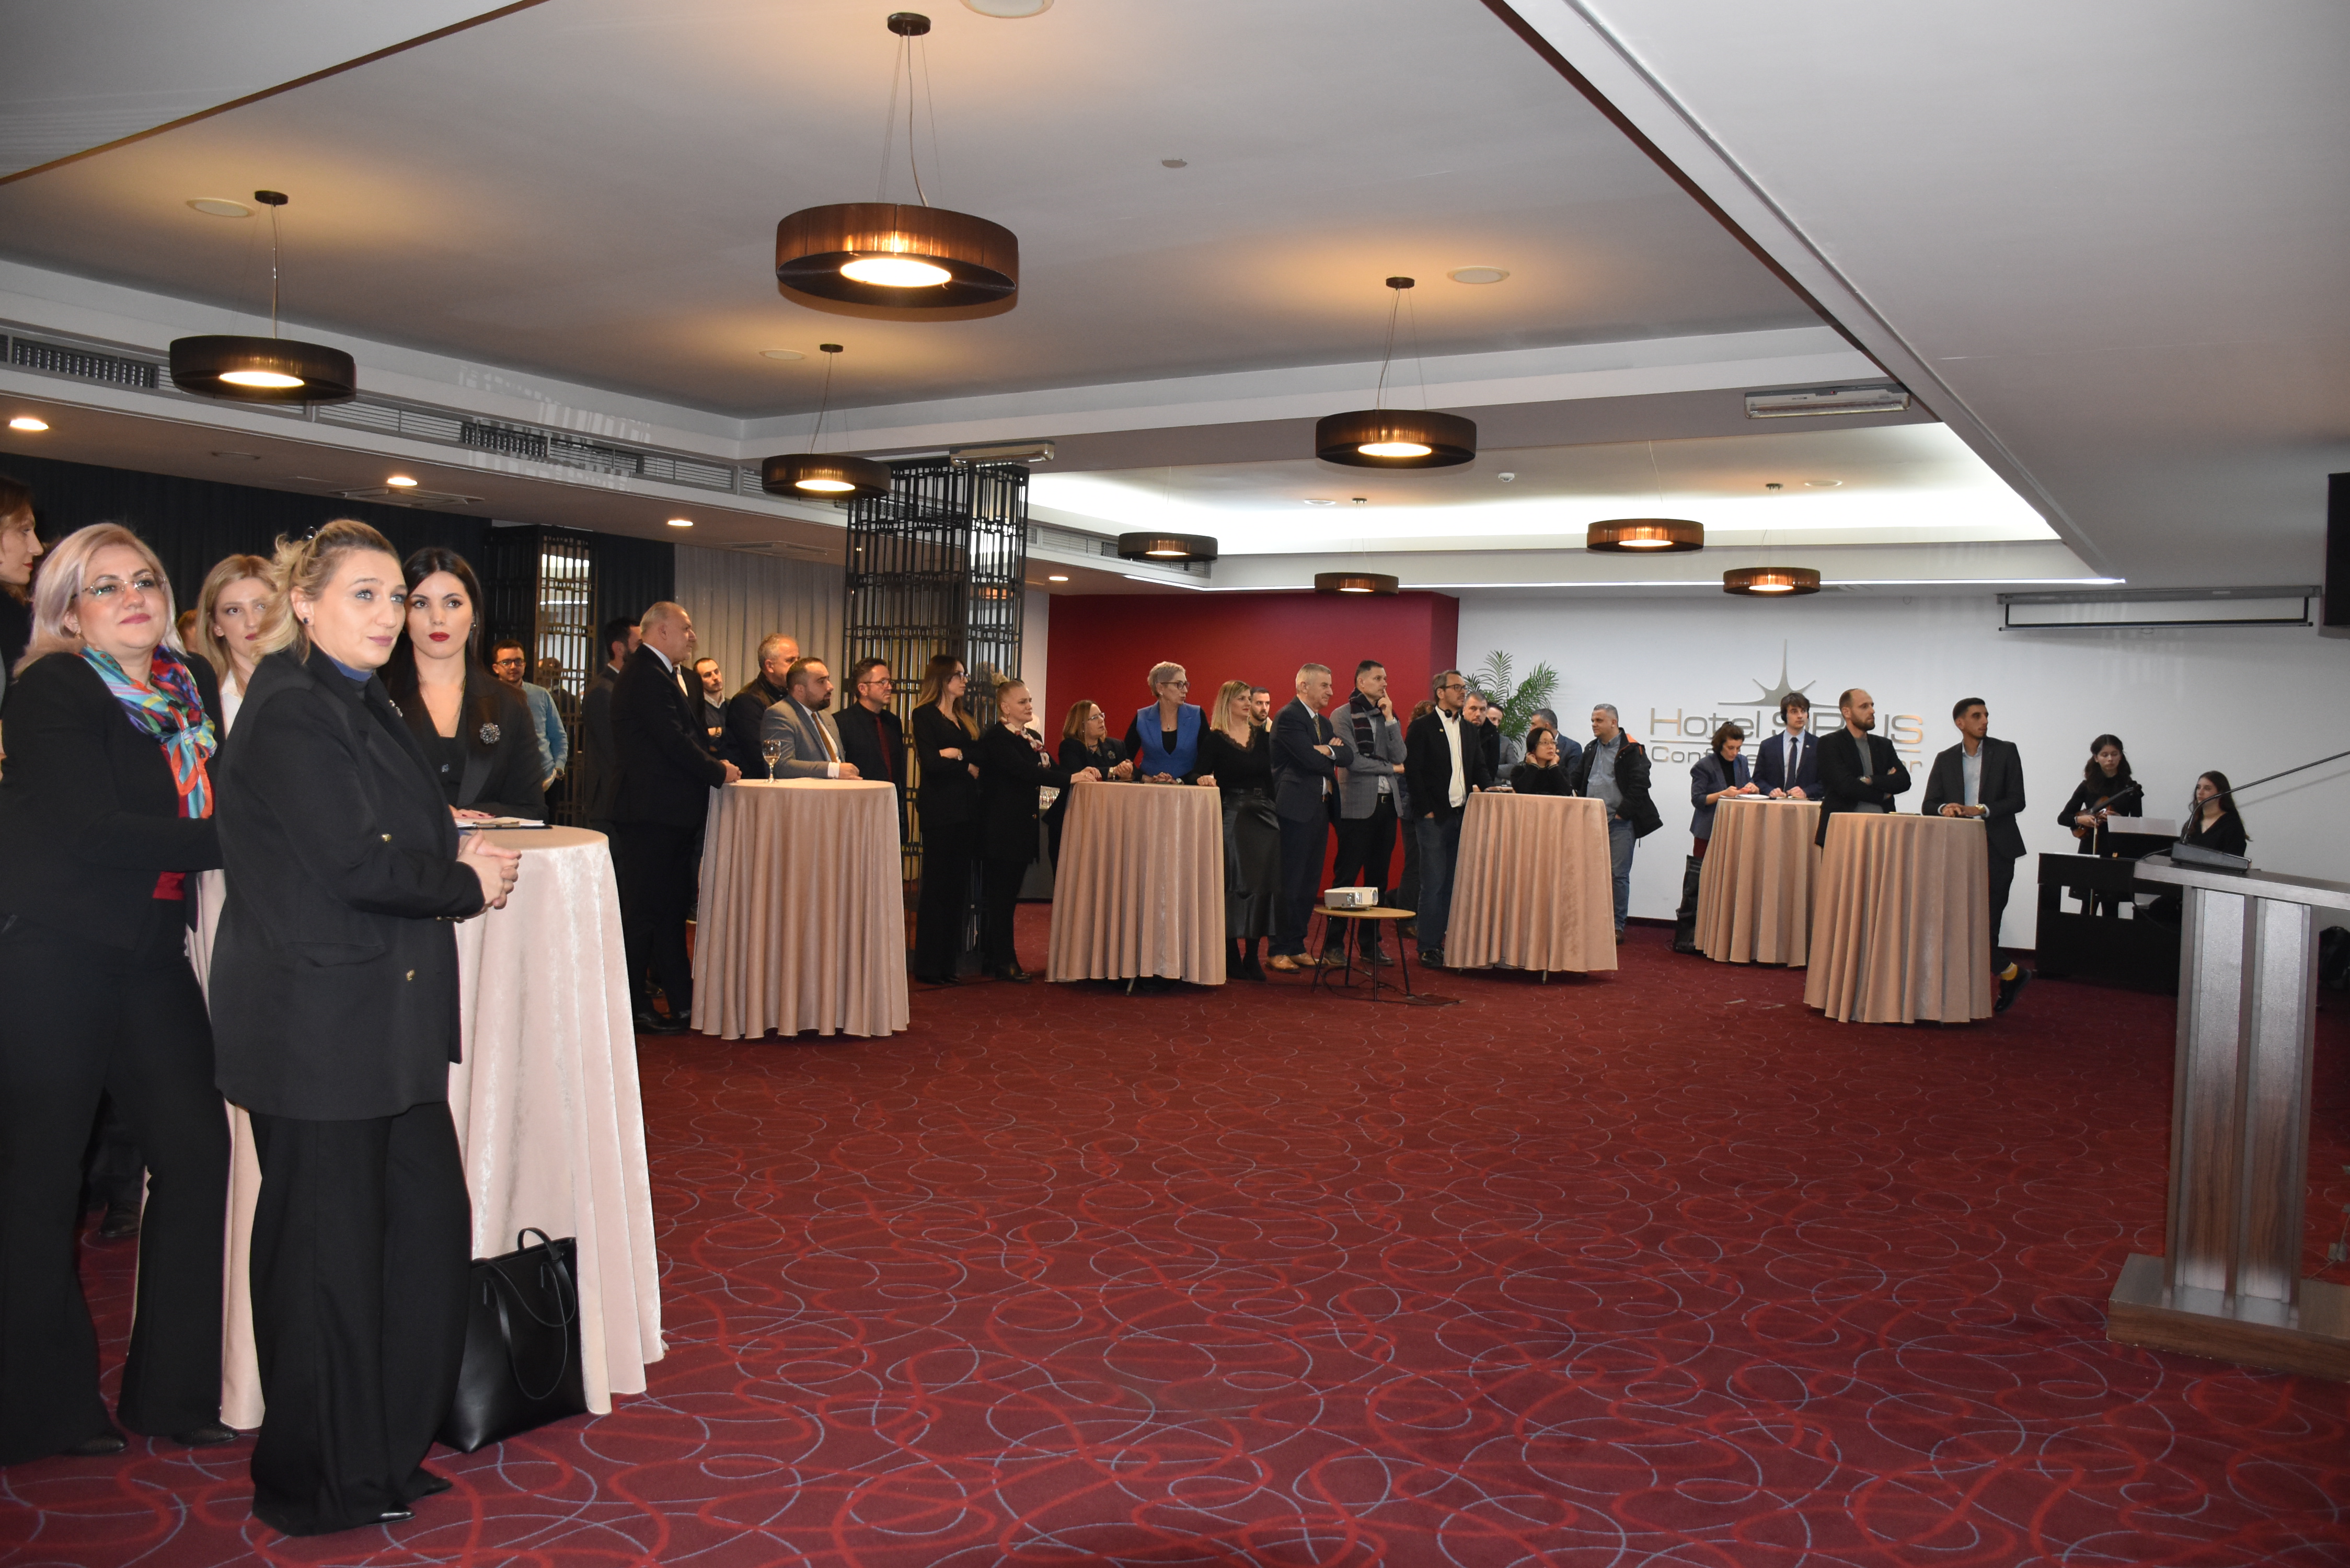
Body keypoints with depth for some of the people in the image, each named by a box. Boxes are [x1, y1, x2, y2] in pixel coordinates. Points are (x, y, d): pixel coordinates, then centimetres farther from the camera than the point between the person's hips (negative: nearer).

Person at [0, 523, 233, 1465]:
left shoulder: (192, 685, 10)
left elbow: (221, 802, 14)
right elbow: (92, 829, -19)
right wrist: (234, 838, -20)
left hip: (150, 953, 6)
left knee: (197, 1151, 3)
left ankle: (174, 1388, 17)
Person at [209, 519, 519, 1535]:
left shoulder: (362, 706, 16)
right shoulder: (290, 713, -14)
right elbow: (358, 867, -20)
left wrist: (456, 852, 2)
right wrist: (469, 881, -6)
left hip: (384, 1021, 9)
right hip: (313, 1022, -9)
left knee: (426, 1220, 12)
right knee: (329, 1243, 3)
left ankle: (389, 1447, 28)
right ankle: (321, 1485, 20)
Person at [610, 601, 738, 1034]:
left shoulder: (664, 674, 18)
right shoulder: (646, 677, -15)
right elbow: (674, 741, -21)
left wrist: (712, 762, 2)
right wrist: (718, 772, -10)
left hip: (670, 814, 11)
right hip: (653, 814, -11)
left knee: (671, 908, 15)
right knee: (645, 912, -3)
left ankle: (683, 1000, 23)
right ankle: (632, 1009, 5)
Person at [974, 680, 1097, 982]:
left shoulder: (1032, 738, 16)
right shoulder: (996, 737, -12)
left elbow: (1050, 769, 10)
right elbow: (1023, 771, -23)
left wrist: (1081, 774, -11)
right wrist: (1070, 779, -29)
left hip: (1022, 827, 8)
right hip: (1001, 828, -8)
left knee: (1007, 894, 11)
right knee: (1000, 895, -3)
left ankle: (995, 957, 17)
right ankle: (1003, 961, 1)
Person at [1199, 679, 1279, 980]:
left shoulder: (1262, 736, 11)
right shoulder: (1215, 739, -2)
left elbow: (1271, 774, 8)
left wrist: (1273, 810, 1)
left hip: (1263, 814, 4)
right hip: (1231, 815, -4)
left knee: (1263, 883, 3)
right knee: (1233, 884, -2)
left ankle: (1252, 955, 11)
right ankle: (1233, 956, 5)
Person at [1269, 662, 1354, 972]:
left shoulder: (1324, 723, 19)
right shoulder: (1288, 717, -9)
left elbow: (1349, 756, 6)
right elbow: (1311, 759, -19)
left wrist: (1329, 750, -12)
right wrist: (1333, 752, 1)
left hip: (1319, 808, 9)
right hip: (1295, 809, -9)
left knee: (1310, 884, 10)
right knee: (1289, 884, -5)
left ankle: (1296, 947, 17)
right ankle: (1278, 952, 0)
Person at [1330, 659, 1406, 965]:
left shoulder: (1388, 716, 15)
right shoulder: (1343, 716, -4)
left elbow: (1400, 756, 3)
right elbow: (1353, 761, -13)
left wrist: (1390, 718, -3)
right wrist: (1391, 768, -2)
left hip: (1387, 803, 6)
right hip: (1358, 805, -6)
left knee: (1378, 877, 9)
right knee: (1346, 877, -3)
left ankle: (1370, 942, 16)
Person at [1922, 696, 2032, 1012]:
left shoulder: (2005, 752, 4)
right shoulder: (1945, 760, 11)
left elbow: (2017, 800, -3)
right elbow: (1929, 805, 7)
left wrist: (1981, 810, -16)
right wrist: (1944, 808, -16)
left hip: (1996, 847, -3)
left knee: (1987, 918, -10)